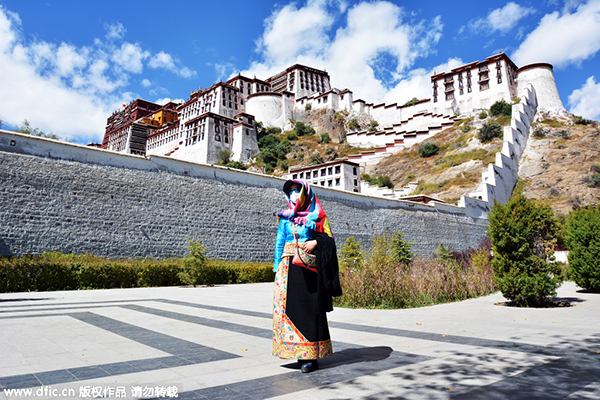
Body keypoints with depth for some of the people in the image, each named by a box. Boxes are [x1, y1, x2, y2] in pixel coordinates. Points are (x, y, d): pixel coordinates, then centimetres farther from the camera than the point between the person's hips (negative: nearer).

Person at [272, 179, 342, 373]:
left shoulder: (317, 216, 4)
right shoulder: (285, 217, 14)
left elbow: (329, 238, 4)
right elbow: (279, 242, 13)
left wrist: (315, 242, -16)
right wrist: (277, 267, 6)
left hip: (310, 266, -3)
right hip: (289, 266, 4)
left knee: (310, 307, -4)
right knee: (290, 305, 1)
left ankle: (312, 355, 4)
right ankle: (298, 350, 14)